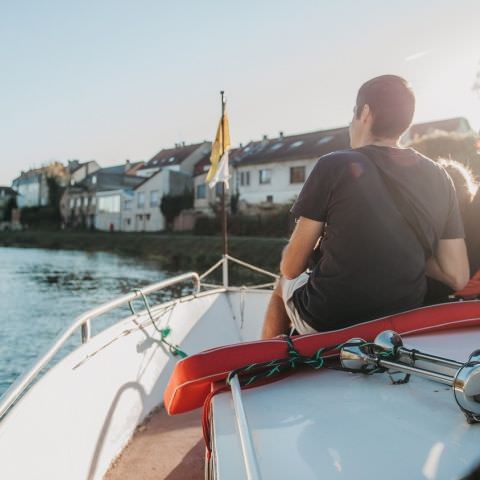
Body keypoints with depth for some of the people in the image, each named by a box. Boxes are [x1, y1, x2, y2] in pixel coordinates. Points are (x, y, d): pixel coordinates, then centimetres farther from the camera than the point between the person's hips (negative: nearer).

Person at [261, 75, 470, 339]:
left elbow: (291, 268, -10)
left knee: (283, 285, 28)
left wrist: (290, 251, 12)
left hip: (326, 321, -4)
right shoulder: (439, 178, 0)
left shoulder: (334, 166, -14)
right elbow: (458, 277, 0)